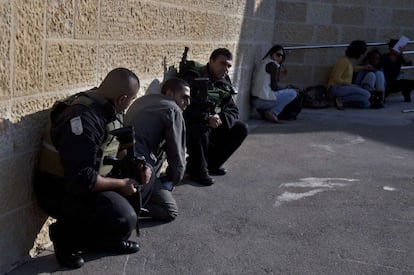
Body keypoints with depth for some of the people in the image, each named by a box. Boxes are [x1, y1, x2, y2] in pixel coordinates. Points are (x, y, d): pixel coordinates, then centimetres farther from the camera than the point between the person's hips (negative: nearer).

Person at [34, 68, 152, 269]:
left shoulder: (108, 109, -1)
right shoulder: (84, 119, -30)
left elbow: (117, 148, 17)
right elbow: (81, 179, -33)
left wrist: (137, 165, 0)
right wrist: (120, 184, -20)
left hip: (91, 178, 10)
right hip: (62, 190, -10)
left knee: (143, 181, 9)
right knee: (123, 219, -25)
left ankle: (108, 238, 15)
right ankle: (66, 235, -1)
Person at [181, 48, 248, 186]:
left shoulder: (225, 82, 5)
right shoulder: (193, 78, -17)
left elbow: (233, 110, 4)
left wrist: (220, 118, -19)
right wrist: (207, 118, -32)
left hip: (213, 124, 7)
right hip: (188, 126, -7)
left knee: (241, 128, -2)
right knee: (201, 129, -38)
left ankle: (211, 163, 7)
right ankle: (197, 170, -15)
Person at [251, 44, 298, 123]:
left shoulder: (262, 63, 19)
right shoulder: (273, 64, -8)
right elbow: (274, 86, -11)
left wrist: (279, 72, 17)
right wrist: (286, 89, 7)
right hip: (263, 100, -9)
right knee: (293, 93, 0)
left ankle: (263, 110, 12)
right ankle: (272, 112, -6)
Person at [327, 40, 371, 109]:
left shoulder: (350, 61, 14)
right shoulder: (344, 61, -14)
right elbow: (336, 79, -20)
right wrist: (351, 85, -15)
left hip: (344, 87, 10)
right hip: (337, 88, -10)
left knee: (366, 104, -4)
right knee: (366, 95, -24)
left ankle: (343, 101, -3)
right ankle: (341, 100, -16)